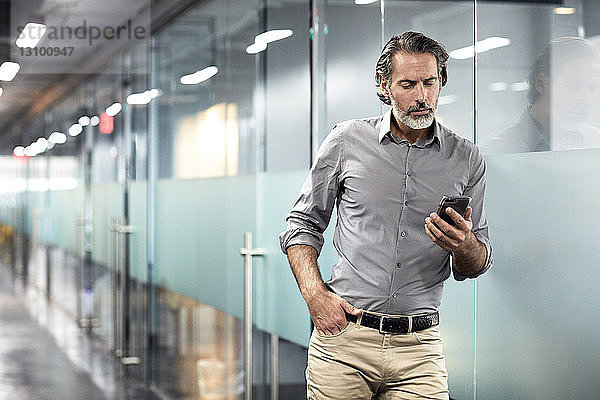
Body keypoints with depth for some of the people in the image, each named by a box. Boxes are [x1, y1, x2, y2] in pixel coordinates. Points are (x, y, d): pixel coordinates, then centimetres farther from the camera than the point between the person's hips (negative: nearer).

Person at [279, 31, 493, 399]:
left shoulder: (466, 158, 6)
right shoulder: (347, 141, 3)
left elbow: (476, 266, 11)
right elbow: (304, 223, 10)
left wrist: (464, 245, -13)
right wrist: (316, 294, -5)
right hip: (343, 339, 0)